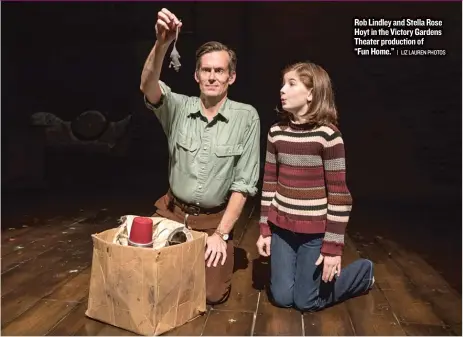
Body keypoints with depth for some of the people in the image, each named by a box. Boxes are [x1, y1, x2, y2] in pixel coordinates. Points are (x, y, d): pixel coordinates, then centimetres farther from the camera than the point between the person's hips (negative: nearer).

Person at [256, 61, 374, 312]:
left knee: (306, 302, 7)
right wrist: (264, 229, 6)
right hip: (281, 227, 5)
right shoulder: (276, 132, 0)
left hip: (315, 230, -4)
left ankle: (364, 271, 30)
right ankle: (302, 268, 39)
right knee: (281, 298, 8)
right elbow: (269, 183, 6)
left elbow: (339, 194, -14)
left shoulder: (328, 135, -16)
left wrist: (333, 246, -12)